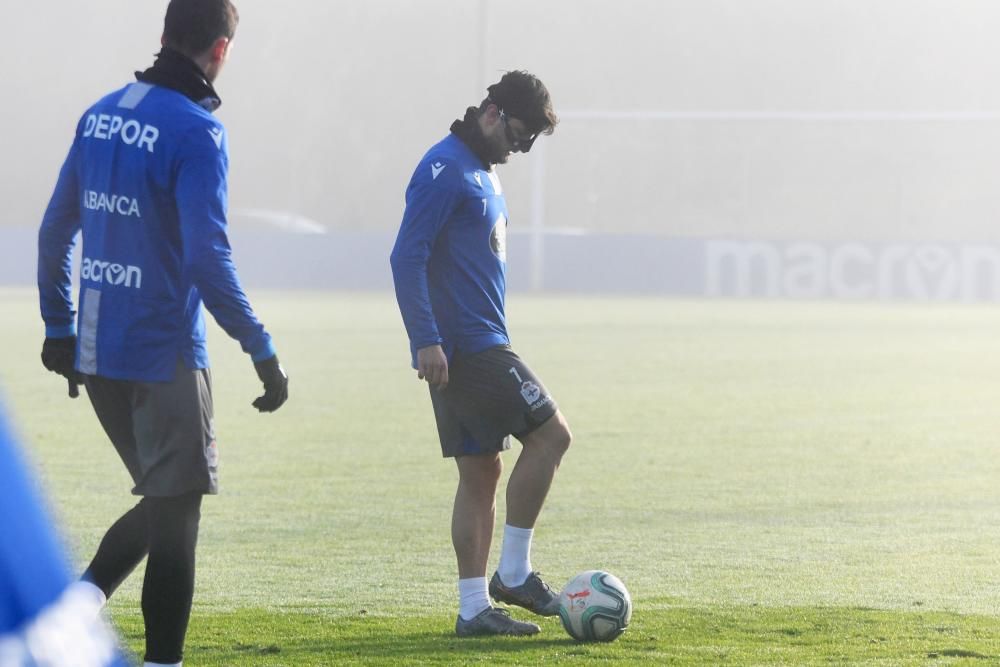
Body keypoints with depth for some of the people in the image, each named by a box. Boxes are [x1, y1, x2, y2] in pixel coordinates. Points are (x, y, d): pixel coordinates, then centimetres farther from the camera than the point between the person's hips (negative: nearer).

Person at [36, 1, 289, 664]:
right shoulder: (196, 132, -14)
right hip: (164, 357, -7)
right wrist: (264, 353, -15)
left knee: (162, 503, 18)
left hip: (95, 355, 7)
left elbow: (56, 230, 15)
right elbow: (208, 260, -20)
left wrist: (59, 327, 23)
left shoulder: (102, 114, 9)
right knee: (174, 516, 0)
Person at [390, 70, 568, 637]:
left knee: (481, 471, 7)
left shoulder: (484, 172, 18)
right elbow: (407, 256, -18)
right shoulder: (445, 169, -12)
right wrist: (426, 339, -23)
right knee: (551, 434, -9)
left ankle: (475, 607, 8)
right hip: (465, 348, -10)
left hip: (479, 345, 10)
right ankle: (514, 573, -4)